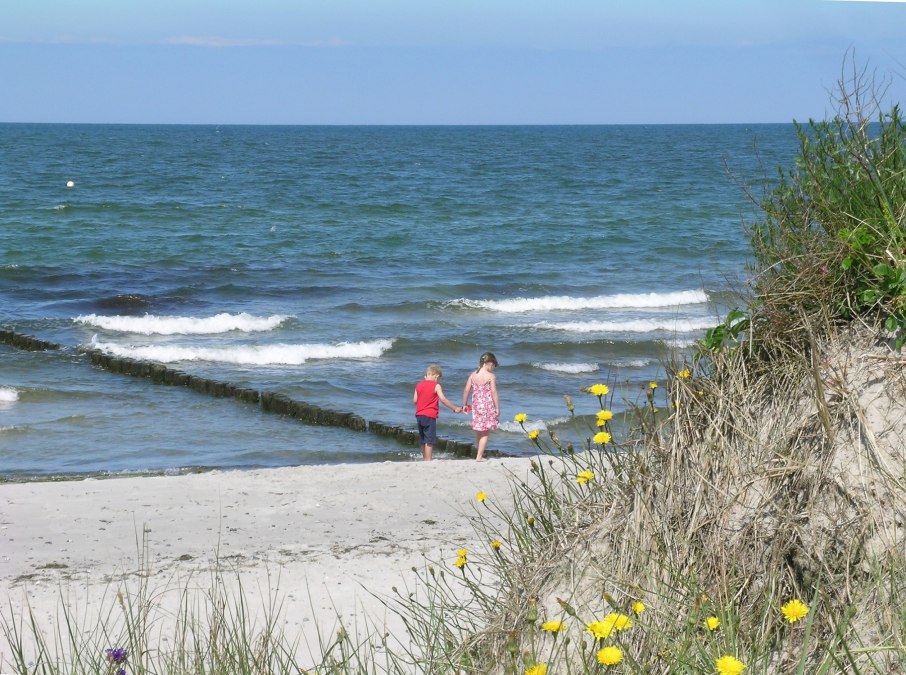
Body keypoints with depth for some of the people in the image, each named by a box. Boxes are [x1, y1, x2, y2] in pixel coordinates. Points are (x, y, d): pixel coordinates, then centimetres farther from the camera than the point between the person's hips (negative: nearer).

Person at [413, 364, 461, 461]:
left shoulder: (418, 385, 7)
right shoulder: (436, 386, -8)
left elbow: (414, 400, 9)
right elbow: (443, 399, -13)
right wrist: (455, 408, -6)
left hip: (419, 415, 6)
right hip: (430, 416, -6)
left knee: (423, 440, 16)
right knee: (430, 440, -4)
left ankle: (425, 459, 24)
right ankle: (428, 460, -8)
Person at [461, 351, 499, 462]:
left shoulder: (473, 375, 3)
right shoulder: (491, 376, -11)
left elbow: (466, 390, 2)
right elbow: (494, 392, -14)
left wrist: (464, 405, 12)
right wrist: (497, 408, -9)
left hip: (476, 405, 5)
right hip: (488, 406, -5)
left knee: (479, 432, 17)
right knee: (485, 433, 2)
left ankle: (479, 453, 24)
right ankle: (479, 456, -2)